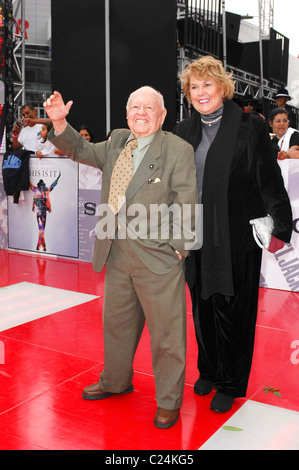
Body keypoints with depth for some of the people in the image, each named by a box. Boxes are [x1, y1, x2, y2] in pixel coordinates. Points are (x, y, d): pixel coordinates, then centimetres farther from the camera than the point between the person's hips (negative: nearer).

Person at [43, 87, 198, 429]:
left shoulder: (178, 149, -7)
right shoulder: (117, 142, 11)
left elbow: (186, 204, -9)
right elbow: (81, 151, 21)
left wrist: (178, 248, -12)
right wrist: (59, 123, 5)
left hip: (158, 256, -6)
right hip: (117, 254, 6)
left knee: (166, 330, 4)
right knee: (117, 322, 21)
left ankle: (169, 400, 23)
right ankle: (116, 381, 44)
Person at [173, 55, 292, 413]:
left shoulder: (249, 127, -4)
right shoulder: (183, 132, 10)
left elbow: (271, 182, -5)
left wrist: (281, 228, -9)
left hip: (237, 239, -4)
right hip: (197, 237, 5)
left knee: (231, 310, 5)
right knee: (203, 308, 15)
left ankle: (230, 384, 24)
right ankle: (208, 371, 36)